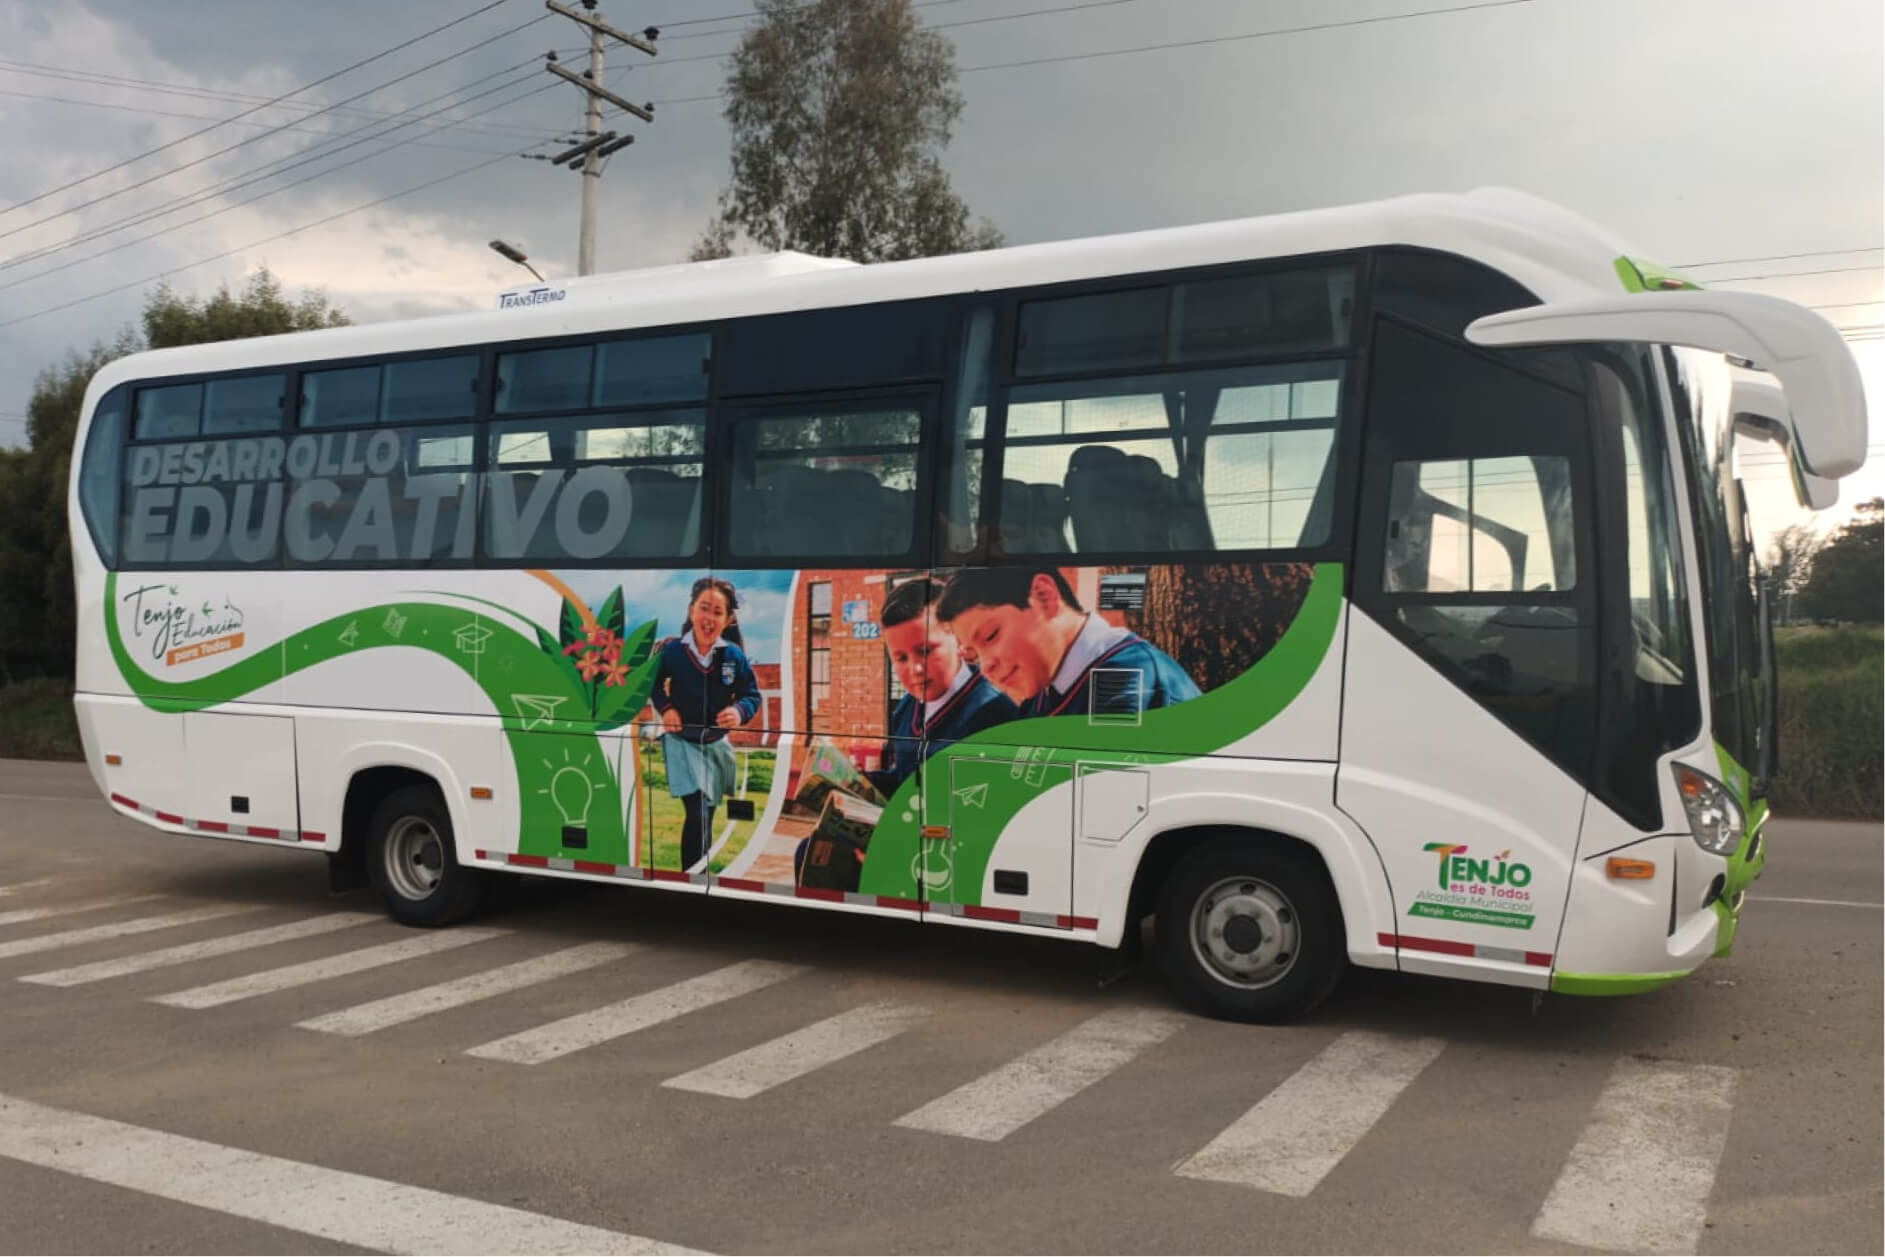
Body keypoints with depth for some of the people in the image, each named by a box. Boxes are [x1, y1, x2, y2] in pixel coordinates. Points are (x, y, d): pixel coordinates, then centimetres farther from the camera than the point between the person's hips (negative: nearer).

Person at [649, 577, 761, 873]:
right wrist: (665, 708, -13)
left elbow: (752, 694, -4)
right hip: (682, 742, -3)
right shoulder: (671, 651, -16)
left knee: (707, 816, 18)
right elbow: (653, 684, 3)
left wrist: (740, 711, -25)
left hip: (716, 744, 3)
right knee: (698, 814, -17)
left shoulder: (734, 656, -13)